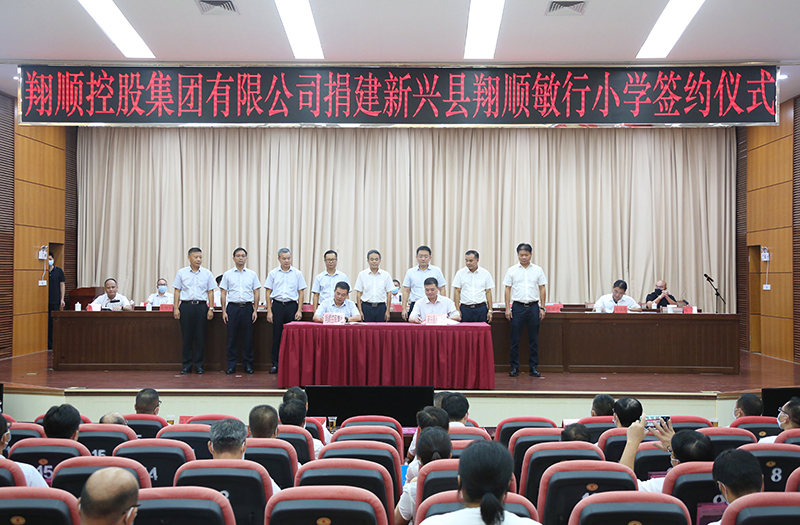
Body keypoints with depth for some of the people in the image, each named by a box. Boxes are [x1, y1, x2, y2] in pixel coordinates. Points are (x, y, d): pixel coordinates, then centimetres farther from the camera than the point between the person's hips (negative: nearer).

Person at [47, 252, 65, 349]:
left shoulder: (59, 271, 6)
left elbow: (62, 285, 8)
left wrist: (62, 299, 2)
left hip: (55, 301, 0)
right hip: (44, 301, 0)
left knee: (54, 322, 1)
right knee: (46, 322, -2)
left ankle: (52, 344, 7)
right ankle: (47, 344, 3)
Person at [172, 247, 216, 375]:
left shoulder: (207, 273, 7)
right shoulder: (181, 273, 6)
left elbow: (210, 292, 8)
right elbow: (177, 291, 7)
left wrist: (211, 309, 1)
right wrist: (176, 308, 0)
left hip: (201, 306, 0)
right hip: (186, 306, 0)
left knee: (200, 337, 1)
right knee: (186, 337, 1)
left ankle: (199, 365, 9)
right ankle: (187, 365, 8)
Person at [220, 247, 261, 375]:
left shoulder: (252, 274, 9)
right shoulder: (227, 274, 7)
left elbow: (256, 292, 8)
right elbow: (223, 293, 6)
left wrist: (255, 310, 1)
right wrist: (224, 311, -2)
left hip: (248, 307, 1)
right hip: (232, 307, 0)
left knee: (248, 337, 2)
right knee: (232, 337, 1)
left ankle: (248, 364, 10)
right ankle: (231, 365, 8)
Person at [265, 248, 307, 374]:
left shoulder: (297, 273, 6)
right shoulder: (273, 273, 7)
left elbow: (301, 292, 6)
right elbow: (268, 293, 7)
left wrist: (299, 310, -2)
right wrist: (269, 311, -1)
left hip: (292, 306, 0)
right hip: (277, 306, 0)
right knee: (276, 336, 3)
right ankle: (275, 364, 10)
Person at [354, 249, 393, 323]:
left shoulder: (386, 275, 5)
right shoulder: (362, 275, 4)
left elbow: (389, 294, 7)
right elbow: (358, 294, 4)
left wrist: (387, 311, 1)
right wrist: (360, 311, -3)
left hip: (381, 307, 1)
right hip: (366, 307, 0)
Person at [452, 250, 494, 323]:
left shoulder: (485, 273, 5)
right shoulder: (460, 273, 4)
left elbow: (488, 292, 7)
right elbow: (457, 292, 4)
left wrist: (490, 310, 1)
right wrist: (457, 310, -4)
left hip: (481, 309, 0)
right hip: (465, 309, 0)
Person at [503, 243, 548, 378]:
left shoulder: (538, 270, 6)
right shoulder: (512, 270, 4)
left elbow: (542, 289, 9)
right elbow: (508, 289, 5)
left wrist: (542, 308, 3)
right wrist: (507, 308, -2)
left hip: (533, 307, 1)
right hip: (517, 306, -1)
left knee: (533, 339, 4)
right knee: (515, 339, 0)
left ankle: (534, 367, 11)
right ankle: (514, 367, 8)